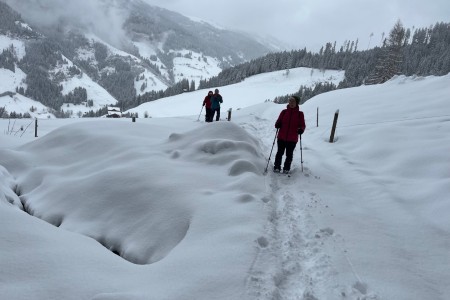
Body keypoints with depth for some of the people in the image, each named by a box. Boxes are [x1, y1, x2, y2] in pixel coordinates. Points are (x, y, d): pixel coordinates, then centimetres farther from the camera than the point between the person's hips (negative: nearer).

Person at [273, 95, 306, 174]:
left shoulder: (300, 114, -1)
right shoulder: (284, 112, 3)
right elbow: (279, 121, 10)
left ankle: (286, 168, 21)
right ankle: (277, 167, 20)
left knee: (289, 154, 8)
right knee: (280, 152, 8)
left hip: (292, 139, -1)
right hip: (281, 137, 1)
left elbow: (302, 125, 3)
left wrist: (301, 129, -18)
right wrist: (277, 125, -13)